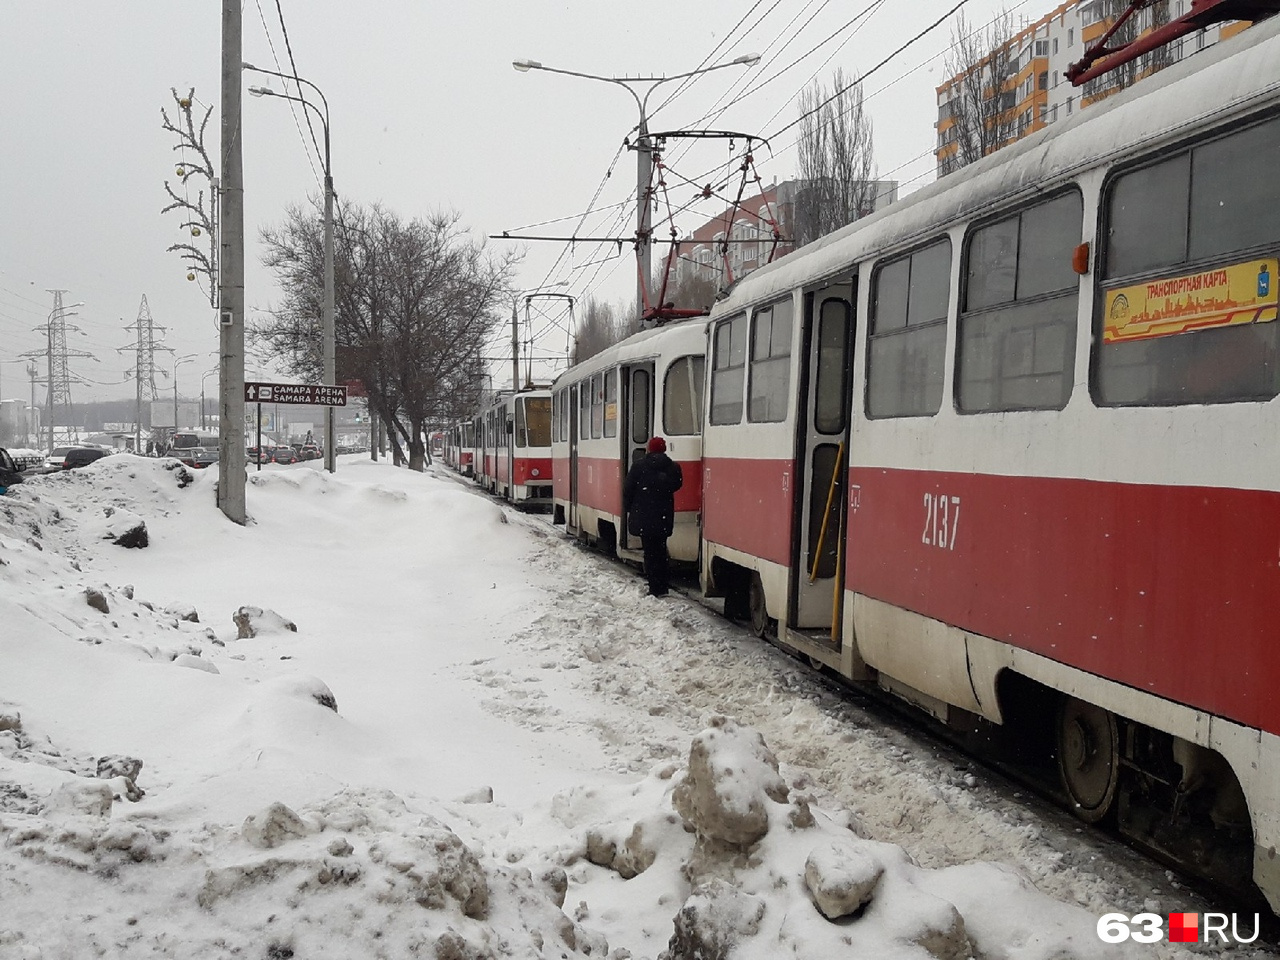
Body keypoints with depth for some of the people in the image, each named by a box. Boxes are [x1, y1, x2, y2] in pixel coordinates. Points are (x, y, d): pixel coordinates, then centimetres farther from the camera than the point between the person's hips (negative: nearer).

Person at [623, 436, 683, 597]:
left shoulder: (639, 465, -9)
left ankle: (656, 588, -4)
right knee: (661, 549, 18)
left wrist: (626, 508, 6)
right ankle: (663, 583, 22)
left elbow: (628, 489, -6)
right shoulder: (673, 467, 0)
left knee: (650, 551, -1)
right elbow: (676, 485, 11)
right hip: (664, 517, 3)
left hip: (643, 517, -3)